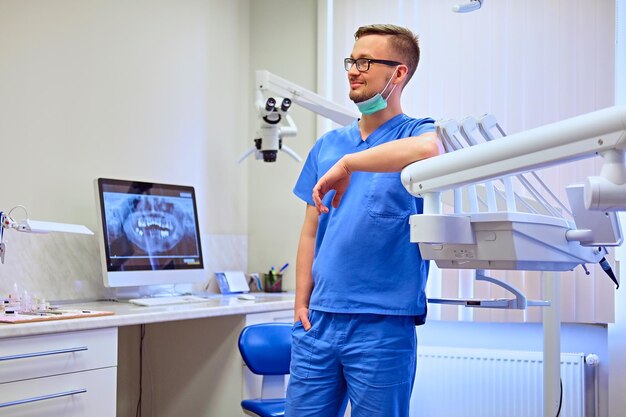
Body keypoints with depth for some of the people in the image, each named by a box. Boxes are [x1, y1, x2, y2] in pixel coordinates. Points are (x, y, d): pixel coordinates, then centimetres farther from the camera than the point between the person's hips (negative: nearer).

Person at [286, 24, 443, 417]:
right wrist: (302, 302, 5)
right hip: (319, 319, 5)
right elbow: (311, 231, 14)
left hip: (384, 323, -4)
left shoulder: (416, 132, -2)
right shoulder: (328, 144, 14)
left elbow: (428, 148, -29)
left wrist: (347, 165, -21)